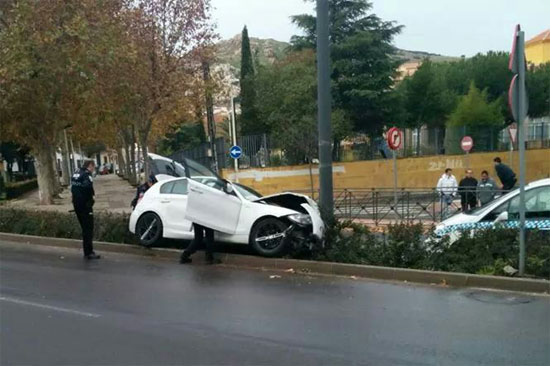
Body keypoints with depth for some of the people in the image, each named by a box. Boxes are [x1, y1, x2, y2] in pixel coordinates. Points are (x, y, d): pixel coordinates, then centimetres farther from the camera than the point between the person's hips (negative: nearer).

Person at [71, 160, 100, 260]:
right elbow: (88, 187, -25)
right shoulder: (86, 174, -14)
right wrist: (92, 194, -9)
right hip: (85, 205, -9)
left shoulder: (76, 174, 15)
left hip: (77, 204, 9)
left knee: (85, 228, 16)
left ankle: (87, 251, 23)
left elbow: (73, 189, 15)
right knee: (88, 229, -4)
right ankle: (89, 253, -2)